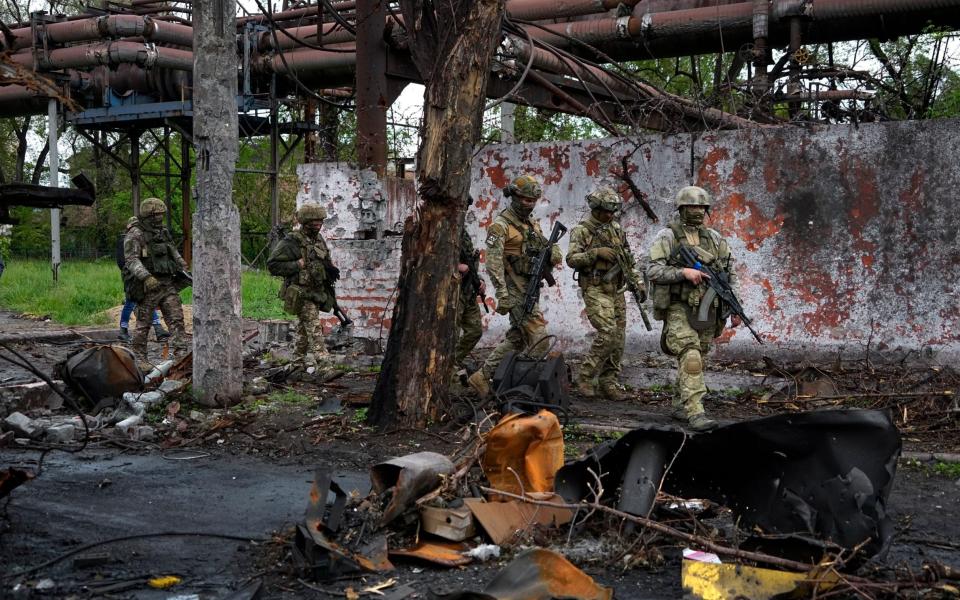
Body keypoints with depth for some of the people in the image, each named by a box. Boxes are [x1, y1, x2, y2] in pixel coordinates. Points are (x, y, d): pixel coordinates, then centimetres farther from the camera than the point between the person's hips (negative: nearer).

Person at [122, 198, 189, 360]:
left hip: (168, 285, 6)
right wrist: (146, 277, -30)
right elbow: (131, 260, -18)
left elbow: (175, 254, 27)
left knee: (177, 320, -4)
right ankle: (139, 359, 14)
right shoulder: (135, 234, -8)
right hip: (147, 287, -6)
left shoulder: (163, 232, 14)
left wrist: (184, 269, 18)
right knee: (143, 324, 3)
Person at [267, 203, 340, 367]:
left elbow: (325, 263, 25)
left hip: (316, 292, 8)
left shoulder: (319, 240, 11)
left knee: (304, 330, 17)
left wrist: (331, 270, 2)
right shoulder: (291, 242, -14)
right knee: (314, 328, -17)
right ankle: (322, 360, -24)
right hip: (301, 294, -8)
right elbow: (272, 264, -16)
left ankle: (300, 359, 27)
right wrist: (298, 265, -20)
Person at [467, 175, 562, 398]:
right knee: (538, 336, -12)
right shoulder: (500, 226, -9)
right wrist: (502, 295, -24)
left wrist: (554, 253, -9)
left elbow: (552, 253, 17)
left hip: (530, 289, 9)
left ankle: (483, 376, 18)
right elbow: (493, 262, -17)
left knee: (517, 338, 12)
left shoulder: (533, 225, 16)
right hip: (515, 291, -9)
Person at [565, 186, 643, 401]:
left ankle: (608, 383, 11)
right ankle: (585, 378, -7)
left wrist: (637, 280, 11)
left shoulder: (616, 228, 13)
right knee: (607, 333, -19)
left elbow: (628, 258, 20)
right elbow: (571, 259, -15)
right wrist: (596, 252, -24)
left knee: (618, 338, 3)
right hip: (595, 289, -6)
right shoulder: (581, 231, -5)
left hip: (616, 290, 7)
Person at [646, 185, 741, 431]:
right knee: (690, 358, -17)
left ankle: (680, 405, 25)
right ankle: (695, 412, -19)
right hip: (679, 309, -5)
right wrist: (683, 272, -23)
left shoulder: (714, 238, 11)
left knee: (697, 360, 11)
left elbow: (729, 274, 13)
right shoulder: (667, 236, -3)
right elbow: (653, 271, -12)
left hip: (706, 311, 5)